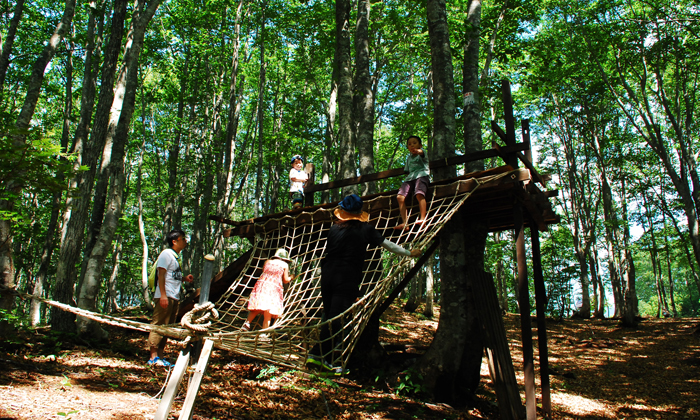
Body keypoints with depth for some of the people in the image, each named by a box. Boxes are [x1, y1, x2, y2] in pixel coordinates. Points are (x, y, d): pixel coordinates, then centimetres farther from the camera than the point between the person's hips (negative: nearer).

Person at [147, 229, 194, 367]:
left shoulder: (176, 256, 20)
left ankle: (160, 357, 14)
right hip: (165, 297, -9)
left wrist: (184, 278, 7)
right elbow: (161, 275, -14)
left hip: (174, 297, 9)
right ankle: (153, 357, -6)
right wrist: (163, 295, -21)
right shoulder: (166, 254, -6)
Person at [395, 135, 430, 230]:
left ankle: (423, 219, -37)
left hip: (422, 175, -6)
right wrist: (405, 183, 18)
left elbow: (421, 152, -17)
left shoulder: (422, 153, 9)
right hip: (410, 178, 6)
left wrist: (417, 151, -43)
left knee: (419, 194, -34)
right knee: (400, 197, -16)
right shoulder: (408, 157, 28)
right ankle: (405, 223, -20)